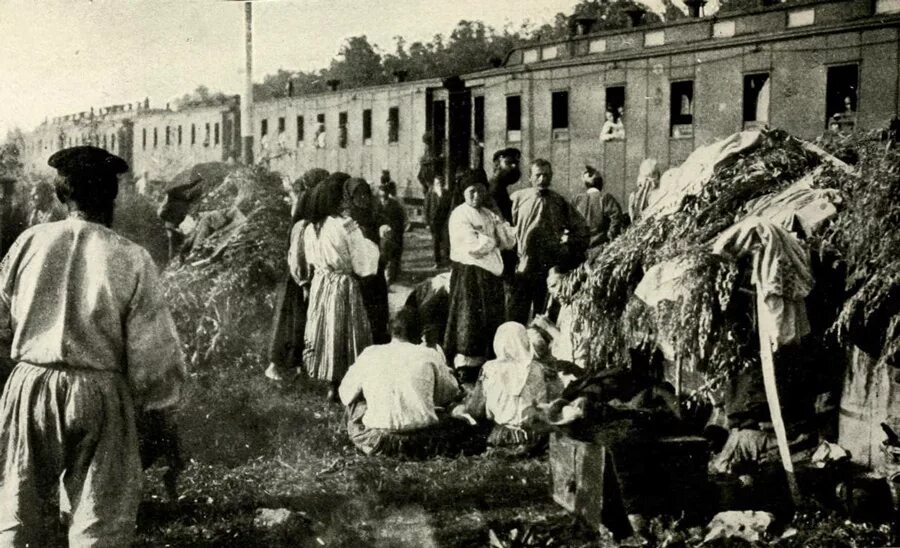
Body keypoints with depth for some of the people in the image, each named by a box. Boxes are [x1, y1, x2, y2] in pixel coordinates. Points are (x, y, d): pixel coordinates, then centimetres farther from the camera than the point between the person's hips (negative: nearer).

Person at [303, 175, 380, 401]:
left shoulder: (311, 228, -2)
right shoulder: (346, 226, -19)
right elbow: (361, 263, -14)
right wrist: (370, 244, 1)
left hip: (320, 284, 5)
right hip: (344, 287, -5)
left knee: (326, 330, 15)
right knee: (345, 332, 6)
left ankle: (333, 385, 24)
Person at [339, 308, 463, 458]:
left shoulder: (369, 354, 3)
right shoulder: (429, 355, 2)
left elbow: (346, 395, 12)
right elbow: (451, 393, 15)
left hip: (377, 444, -1)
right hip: (421, 444, 1)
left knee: (356, 403, 26)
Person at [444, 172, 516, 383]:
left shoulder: (489, 215, 17)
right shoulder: (459, 215, -7)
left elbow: (510, 242, 10)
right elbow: (473, 247, -17)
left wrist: (499, 223, -5)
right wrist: (493, 240, -1)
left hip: (491, 275, 7)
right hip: (469, 274, -7)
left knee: (491, 321, 8)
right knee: (470, 321, -6)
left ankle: (483, 363, 17)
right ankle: (466, 366, 0)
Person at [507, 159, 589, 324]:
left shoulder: (559, 202, 7)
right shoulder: (518, 198, 1)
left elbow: (581, 226, 16)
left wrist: (570, 246, 7)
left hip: (549, 269, 2)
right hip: (522, 269, -2)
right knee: (516, 319, 1)